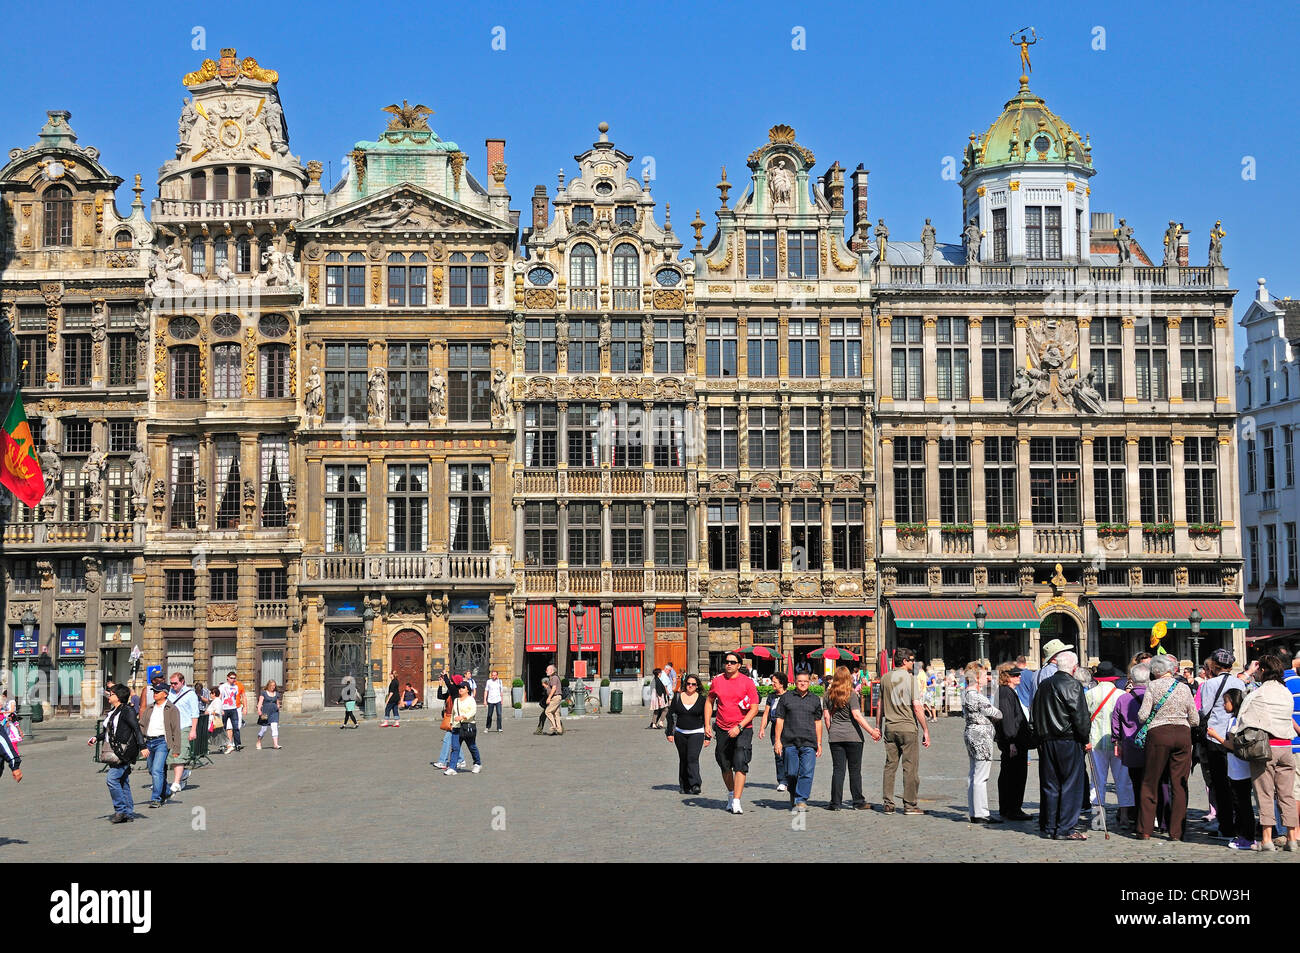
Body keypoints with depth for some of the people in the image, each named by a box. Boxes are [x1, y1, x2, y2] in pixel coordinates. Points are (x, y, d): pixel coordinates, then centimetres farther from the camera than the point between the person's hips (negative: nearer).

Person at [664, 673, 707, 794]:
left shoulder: (701, 699, 0)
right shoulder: (677, 697, 4)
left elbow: (705, 718, 4)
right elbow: (671, 715, 7)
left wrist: (707, 737, 2)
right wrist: (670, 732, 3)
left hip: (696, 733, -3)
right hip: (680, 733, 3)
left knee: (693, 758, -17)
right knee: (683, 760, 8)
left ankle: (695, 785, -22)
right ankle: (684, 786, 17)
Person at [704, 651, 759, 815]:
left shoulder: (747, 683, -6)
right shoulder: (717, 681, 3)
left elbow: (754, 709, -7)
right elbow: (709, 702, 16)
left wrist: (739, 727, -15)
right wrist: (707, 725, 6)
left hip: (742, 730, -4)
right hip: (722, 730, 4)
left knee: (740, 764, -14)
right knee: (725, 766, 12)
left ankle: (736, 802, -16)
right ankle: (731, 795, 34)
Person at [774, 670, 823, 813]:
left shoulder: (815, 699, 13)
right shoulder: (787, 698, 9)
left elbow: (818, 722, 16)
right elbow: (780, 720, 9)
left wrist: (819, 743, 13)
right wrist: (777, 740, 2)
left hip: (809, 743, 0)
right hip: (790, 742, 0)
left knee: (807, 773, -10)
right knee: (791, 773, 4)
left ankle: (801, 800, -7)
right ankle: (793, 797, 24)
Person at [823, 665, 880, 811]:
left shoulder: (829, 694, 3)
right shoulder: (852, 694, -9)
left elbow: (826, 715, 7)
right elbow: (857, 715, -16)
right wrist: (872, 731, -15)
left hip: (835, 737, 3)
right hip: (853, 736, -3)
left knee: (838, 770, 6)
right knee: (855, 770, 5)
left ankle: (835, 803, 5)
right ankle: (858, 802, 9)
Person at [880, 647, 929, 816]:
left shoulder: (885, 679, 7)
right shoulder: (910, 678, -9)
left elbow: (880, 705, 13)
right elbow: (917, 707, -12)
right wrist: (926, 730, -8)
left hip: (890, 727, 5)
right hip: (908, 727, -5)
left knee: (890, 766, 9)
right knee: (910, 767, 1)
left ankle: (888, 804, 11)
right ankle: (909, 805, 2)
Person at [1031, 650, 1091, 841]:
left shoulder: (1043, 684, 12)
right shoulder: (1072, 684, -9)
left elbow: (1036, 713, 16)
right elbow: (1080, 716, -12)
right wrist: (1085, 740, -2)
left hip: (1046, 741, 6)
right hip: (1069, 741, -6)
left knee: (1049, 785, 11)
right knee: (1071, 785, -1)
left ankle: (1048, 827, 15)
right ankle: (1065, 829, -2)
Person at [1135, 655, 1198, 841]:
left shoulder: (1153, 686, -2)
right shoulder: (1185, 688, 8)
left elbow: (1143, 715, -8)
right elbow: (1195, 720, 10)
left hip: (1159, 734, -3)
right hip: (1183, 735, 3)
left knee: (1150, 784, 5)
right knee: (1179, 785, 6)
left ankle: (1145, 830, 7)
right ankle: (1177, 831, 5)